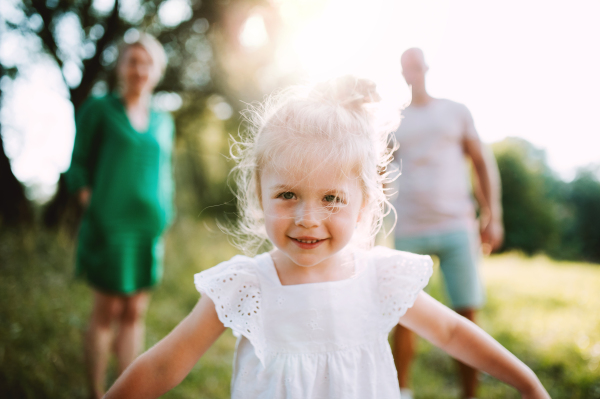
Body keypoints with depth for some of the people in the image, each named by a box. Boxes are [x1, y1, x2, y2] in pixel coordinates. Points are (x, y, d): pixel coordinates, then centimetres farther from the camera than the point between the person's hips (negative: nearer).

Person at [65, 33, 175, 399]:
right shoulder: (98, 109, 4)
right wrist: (91, 203, -9)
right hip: (110, 225, -3)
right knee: (107, 311, 2)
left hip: (149, 228, 4)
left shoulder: (163, 122, 15)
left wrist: (165, 216, 9)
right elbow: (78, 165, 4)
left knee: (134, 313, 8)